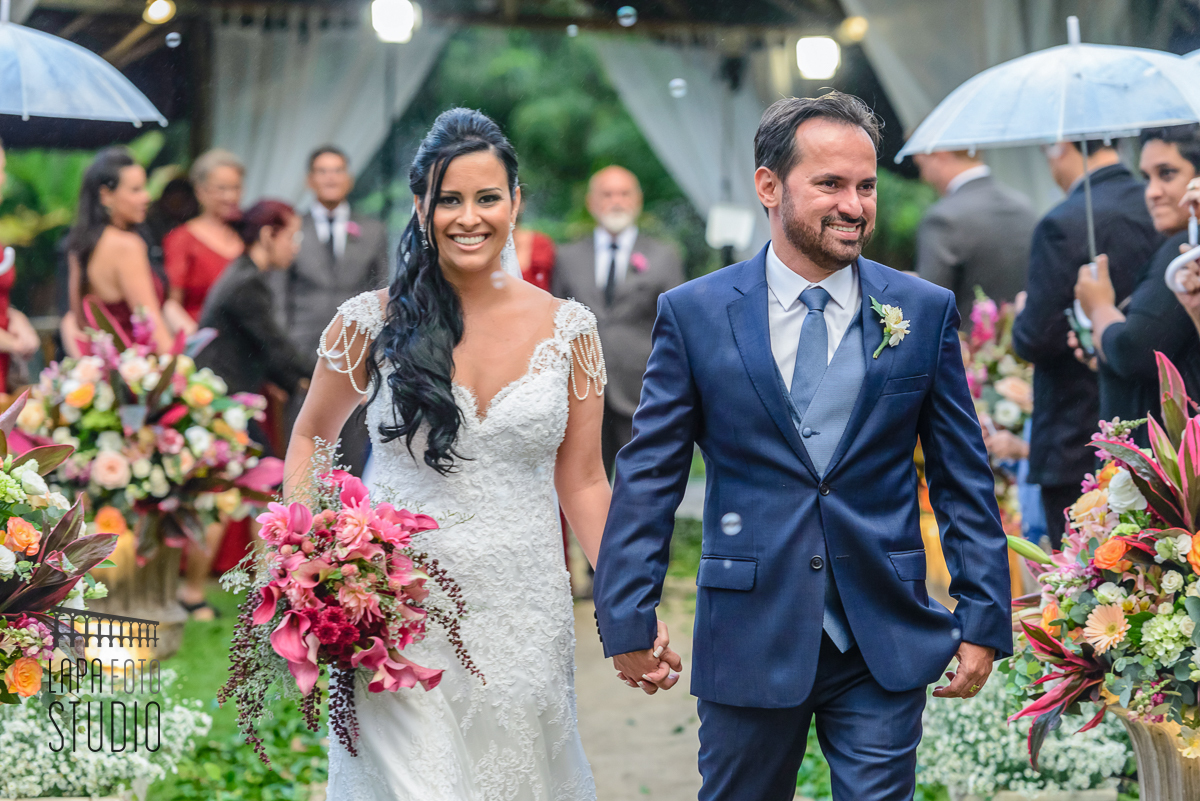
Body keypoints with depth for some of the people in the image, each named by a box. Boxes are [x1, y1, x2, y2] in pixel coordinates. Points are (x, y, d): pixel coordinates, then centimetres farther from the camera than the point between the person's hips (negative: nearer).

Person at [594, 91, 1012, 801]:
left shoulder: (926, 311, 2)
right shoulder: (694, 314, -1)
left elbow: (965, 482, 5)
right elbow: (648, 478, 0)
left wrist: (984, 622, 1)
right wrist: (629, 623, -4)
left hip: (886, 649, 0)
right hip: (749, 643, 0)